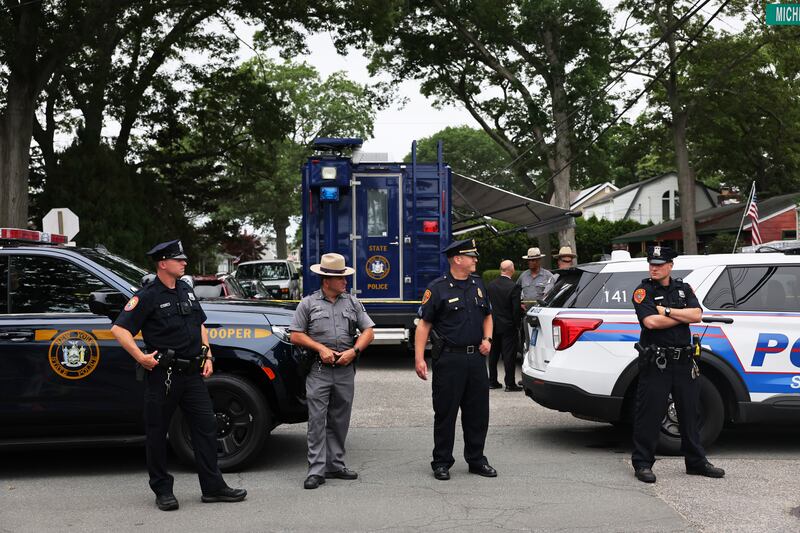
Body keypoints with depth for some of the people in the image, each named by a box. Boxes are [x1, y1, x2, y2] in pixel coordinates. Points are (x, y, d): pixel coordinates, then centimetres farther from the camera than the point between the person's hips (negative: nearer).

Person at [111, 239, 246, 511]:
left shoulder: (186, 290, 12)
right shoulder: (148, 296, -9)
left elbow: (200, 324, 23)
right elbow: (119, 329, -13)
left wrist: (208, 356, 13)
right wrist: (140, 356, -21)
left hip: (192, 373, 6)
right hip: (163, 374, -6)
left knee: (206, 425, 5)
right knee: (157, 432, 4)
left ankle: (213, 486, 12)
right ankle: (162, 490, 16)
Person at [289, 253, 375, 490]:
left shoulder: (353, 303, 11)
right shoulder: (308, 303, 3)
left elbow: (368, 332, 11)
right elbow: (296, 336, 2)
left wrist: (353, 351, -6)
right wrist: (321, 349, -9)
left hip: (345, 370, 3)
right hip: (318, 370, -3)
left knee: (339, 421, 9)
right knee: (317, 420, -6)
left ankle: (336, 465, 19)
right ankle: (316, 470, -3)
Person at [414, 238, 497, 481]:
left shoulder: (477, 284, 13)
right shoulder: (437, 288, -7)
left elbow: (487, 316, 24)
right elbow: (424, 324, -9)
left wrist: (487, 339, 7)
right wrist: (419, 358, -16)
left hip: (476, 358, 6)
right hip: (449, 359, -6)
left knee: (478, 412, 10)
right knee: (445, 413, 1)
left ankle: (476, 460, 23)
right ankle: (442, 463, 12)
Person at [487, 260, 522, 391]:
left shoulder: (491, 285, 0)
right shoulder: (514, 287, -17)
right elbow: (517, 309, -16)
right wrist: (516, 322, -2)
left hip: (493, 325, 6)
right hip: (508, 326, -5)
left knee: (493, 354, 14)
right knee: (509, 355, 0)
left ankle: (492, 381, 20)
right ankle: (510, 384, 2)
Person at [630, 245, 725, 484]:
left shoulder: (683, 289, 13)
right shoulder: (643, 291, -2)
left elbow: (697, 315, -2)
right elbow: (650, 322, -17)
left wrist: (667, 311, -11)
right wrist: (683, 316, -6)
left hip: (684, 360, 5)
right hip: (655, 362, -5)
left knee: (690, 412, 13)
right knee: (649, 413, -3)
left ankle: (696, 461, 25)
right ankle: (642, 464, 6)